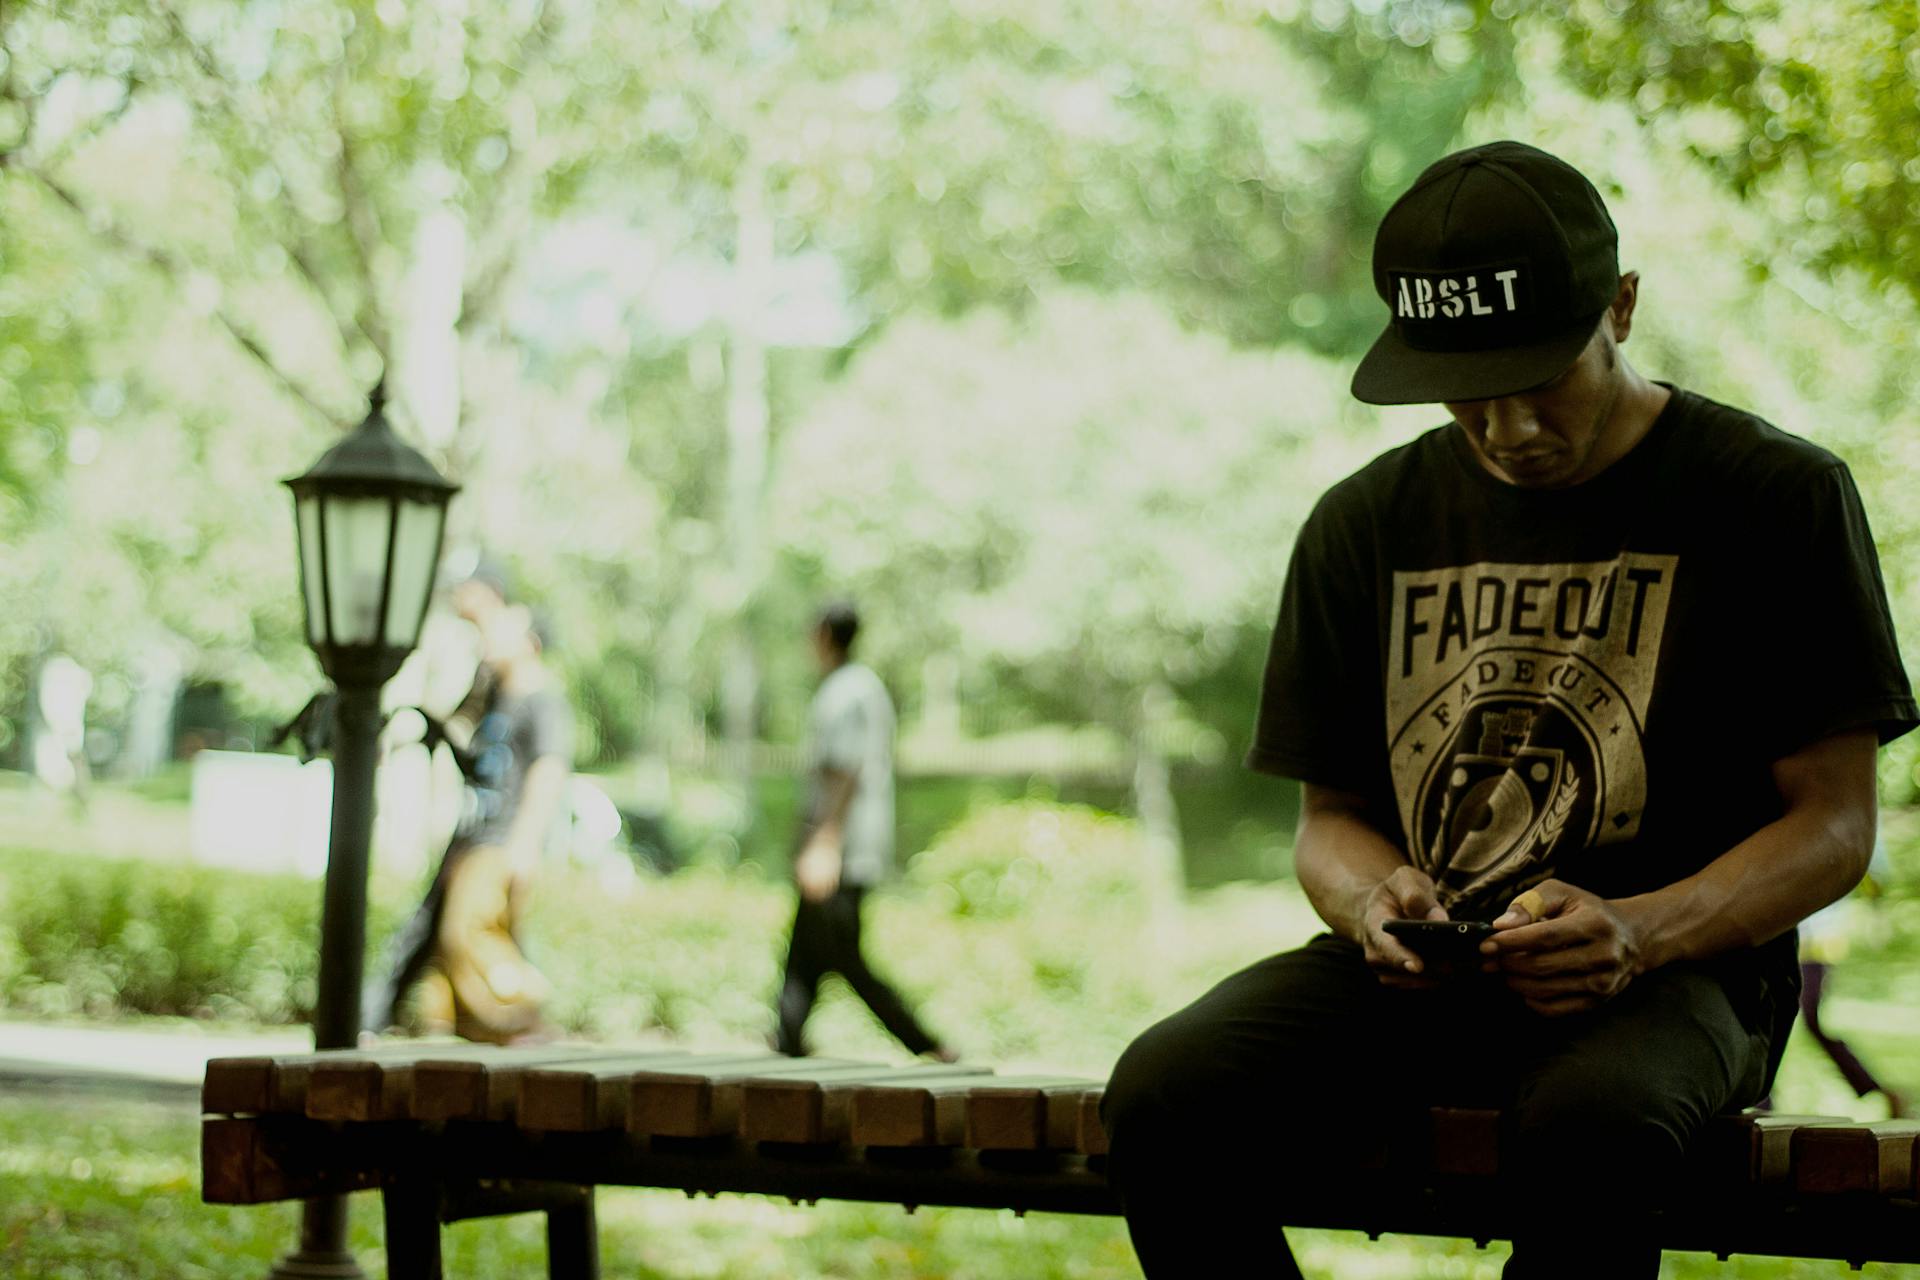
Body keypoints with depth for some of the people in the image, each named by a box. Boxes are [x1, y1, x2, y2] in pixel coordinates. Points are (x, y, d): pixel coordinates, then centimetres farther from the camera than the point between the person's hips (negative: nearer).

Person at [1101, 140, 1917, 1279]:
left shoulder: (1776, 499, 2)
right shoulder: (1369, 525, 13)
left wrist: (1644, 931, -19)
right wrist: (1372, 901, -10)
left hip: (1674, 970, -3)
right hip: (1416, 973, 4)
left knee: (1589, 1120, -40)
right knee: (1164, 1092, -27)